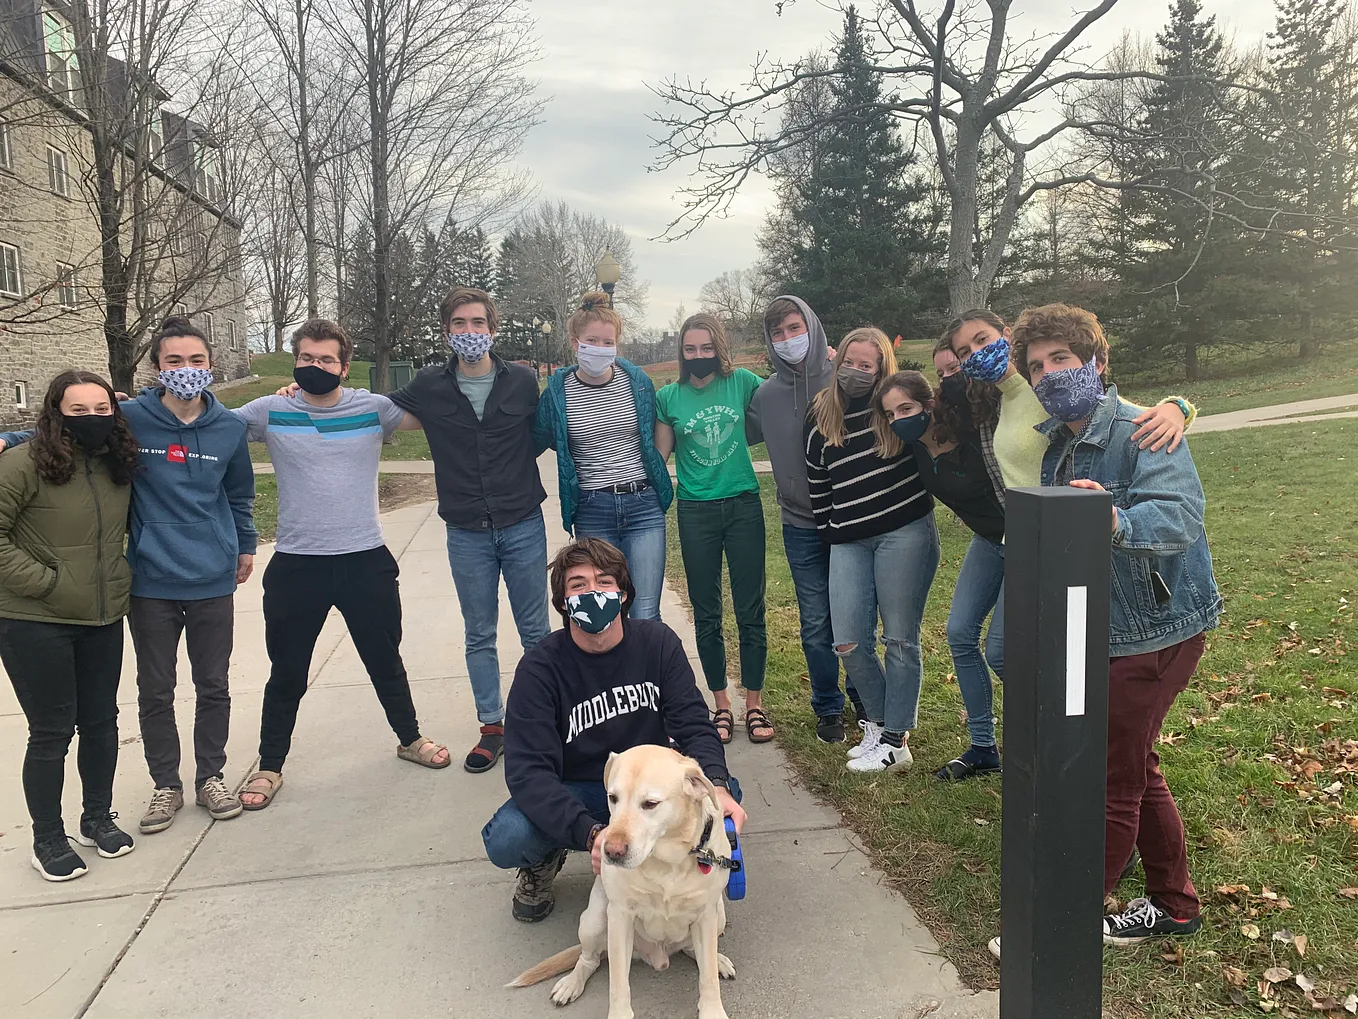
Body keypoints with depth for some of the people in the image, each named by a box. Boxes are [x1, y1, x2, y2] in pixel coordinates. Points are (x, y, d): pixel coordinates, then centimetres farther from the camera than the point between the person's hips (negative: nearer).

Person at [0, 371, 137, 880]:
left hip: (103, 621, 5)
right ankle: (47, 839, 22)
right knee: (52, 732, 4)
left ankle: (97, 817, 33)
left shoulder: (119, 465, 3)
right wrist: (43, 582, -17)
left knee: (101, 722, 14)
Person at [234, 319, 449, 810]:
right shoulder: (269, 412, 0)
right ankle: (270, 767, 31)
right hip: (296, 565, 0)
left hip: (366, 561, 0)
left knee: (385, 660, 17)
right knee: (287, 673, 12)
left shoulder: (373, 409, 0)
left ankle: (409, 737, 39)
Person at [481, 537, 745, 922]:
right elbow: (527, 770, -25)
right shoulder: (540, 669, -16)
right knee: (506, 839, -30)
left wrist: (716, 786, -35)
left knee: (725, 794, -26)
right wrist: (589, 834, -41)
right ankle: (544, 861, 7)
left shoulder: (658, 643, -9)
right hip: (573, 796, -1)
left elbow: (694, 725, -12)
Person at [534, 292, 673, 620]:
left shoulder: (638, 381, 2)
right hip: (592, 510, 0)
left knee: (645, 615, -4)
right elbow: (536, 441, 11)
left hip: (643, 504, 0)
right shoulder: (557, 392, -3)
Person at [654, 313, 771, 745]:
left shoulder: (742, 382, 0)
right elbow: (660, 456, 6)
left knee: (750, 611, 4)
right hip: (696, 512, 1)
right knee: (706, 615, 8)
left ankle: (754, 704, 18)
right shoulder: (669, 397, 1)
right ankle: (721, 706, 22)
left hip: (743, 505, 0)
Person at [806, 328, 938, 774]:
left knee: (900, 640, 1)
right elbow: (817, 487, 14)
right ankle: (879, 720, 23)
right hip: (849, 542, 3)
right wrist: (830, 536, 11)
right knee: (849, 644, -1)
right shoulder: (820, 421, 9)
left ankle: (895, 741, 13)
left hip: (905, 534, -3)